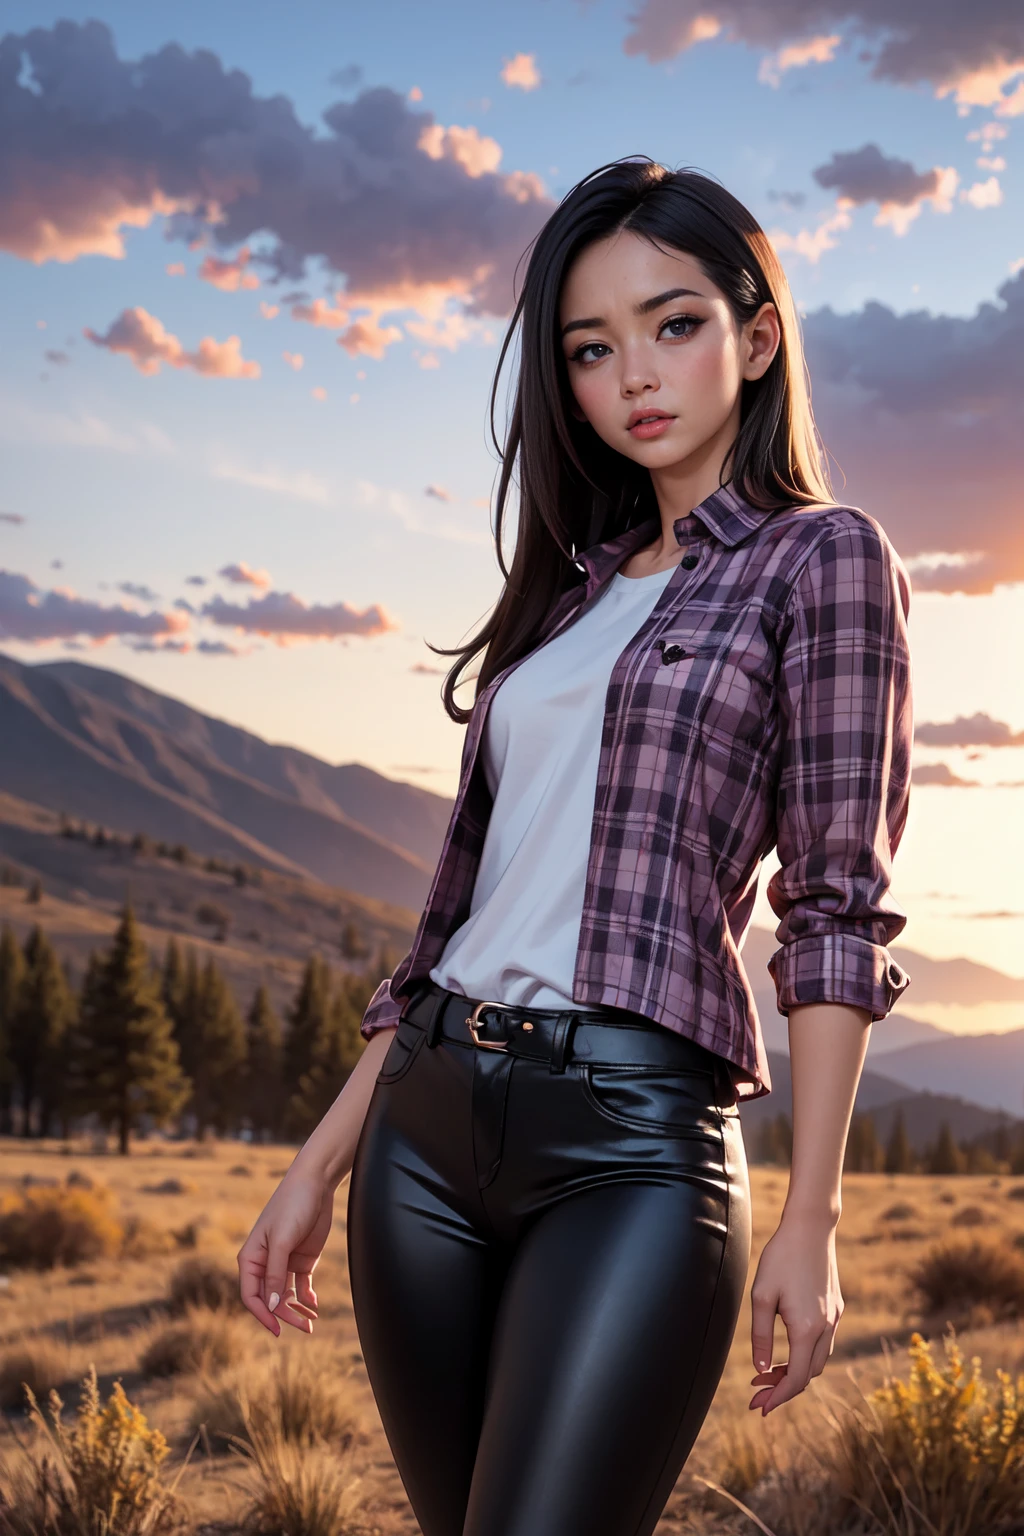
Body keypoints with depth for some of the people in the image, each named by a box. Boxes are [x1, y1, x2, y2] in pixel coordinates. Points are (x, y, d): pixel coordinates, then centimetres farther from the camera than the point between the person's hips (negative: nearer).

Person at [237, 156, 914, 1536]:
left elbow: (838, 909, -4)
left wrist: (811, 1218, -11)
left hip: (635, 1136, -6)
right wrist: (322, 1162, 16)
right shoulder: (570, 590, 19)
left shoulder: (820, 556, 3)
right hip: (429, 1127, 6)